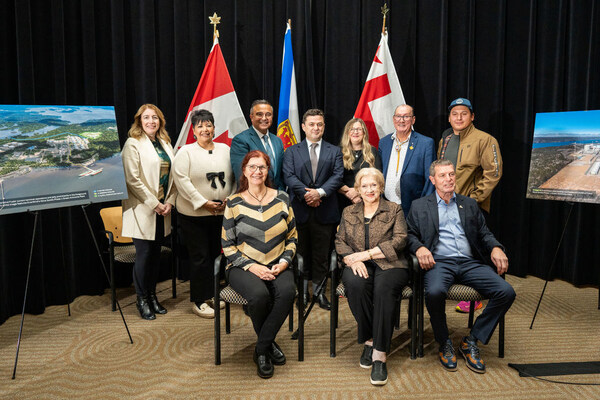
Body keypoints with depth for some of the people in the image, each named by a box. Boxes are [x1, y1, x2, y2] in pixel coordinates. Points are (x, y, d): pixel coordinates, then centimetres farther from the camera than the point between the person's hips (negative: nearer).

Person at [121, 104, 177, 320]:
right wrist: (153, 203, -14)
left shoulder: (165, 143, 13)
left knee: (156, 253, 12)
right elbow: (132, 179, -14)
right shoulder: (133, 144, -7)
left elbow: (173, 174, 13)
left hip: (162, 208, 6)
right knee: (144, 255, -1)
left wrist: (169, 201, 1)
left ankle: (152, 295, 25)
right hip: (142, 209, -6)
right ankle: (142, 299, 14)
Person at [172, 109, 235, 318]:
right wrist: (203, 203, -17)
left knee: (215, 254, 13)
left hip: (221, 214, 4)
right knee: (200, 258, 0)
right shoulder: (186, 152, -4)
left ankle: (211, 295, 28)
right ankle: (198, 301, 13)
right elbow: (181, 180, -12)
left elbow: (235, 177, 10)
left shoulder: (225, 150, 9)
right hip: (194, 215, -4)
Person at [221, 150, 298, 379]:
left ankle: (262, 349, -10)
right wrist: (252, 267, -12)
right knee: (259, 294, -33)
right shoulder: (234, 203, 1)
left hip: (277, 266, 2)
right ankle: (269, 343, -1)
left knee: (287, 291, -30)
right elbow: (228, 245, 1)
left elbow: (292, 237, 11)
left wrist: (284, 262, -6)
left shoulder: (282, 199, 7)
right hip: (244, 267, -2)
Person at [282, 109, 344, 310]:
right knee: (301, 253, 7)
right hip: (299, 210, 0)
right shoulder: (292, 151, 10)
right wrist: (305, 193, -16)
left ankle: (319, 291, 19)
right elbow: (289, 176, -3)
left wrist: (320, 192, -16)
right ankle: (302, 291, 19)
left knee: (322, 254, 6)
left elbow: (338, 176, -1)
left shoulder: (335, 151, 11)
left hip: (325, 210, 1)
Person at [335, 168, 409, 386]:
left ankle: (379, 355, -30)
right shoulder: (348, 212, 19)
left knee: (384, 287, -36)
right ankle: (369, 340, -15)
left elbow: (399, 241, -3)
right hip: (358, 265, 2)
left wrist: (366, 254, -10)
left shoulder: (394, 209, 11)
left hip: (388, 264, -1)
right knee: (355, 284, -34)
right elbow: (340, 241, 10)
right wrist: (352, 260, -12)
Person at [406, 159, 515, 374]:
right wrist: (419, 248, -14)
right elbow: (410, 234, 9)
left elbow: (484, 233, 20)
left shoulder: (469, 204, 24)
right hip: (439, 261, -3)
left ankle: (471, 341, -2)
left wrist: (495, 248, -2)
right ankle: (444, 344, -7)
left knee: (506, 292, -20)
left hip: (470, 262, 3)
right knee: (435, 292, -35)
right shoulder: (419, 206, 16)